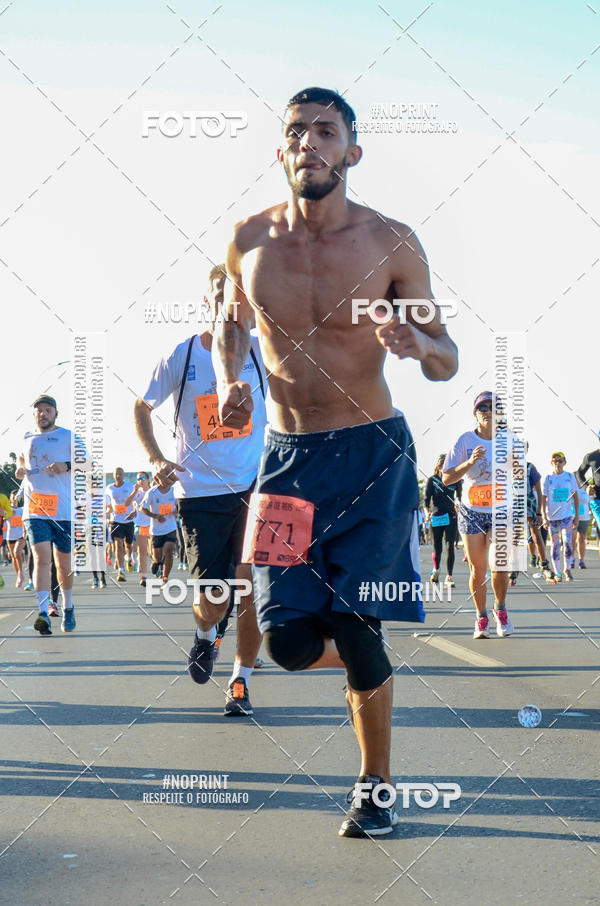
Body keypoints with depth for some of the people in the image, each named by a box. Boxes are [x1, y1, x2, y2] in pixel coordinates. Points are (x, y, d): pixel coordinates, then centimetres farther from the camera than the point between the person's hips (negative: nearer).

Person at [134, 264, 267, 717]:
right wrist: (157, 459, -2)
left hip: (254, 488, 1)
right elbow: (142, 407, 12)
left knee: (250, 590, -4)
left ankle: (241, 680, 18)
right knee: (211, 603, -3)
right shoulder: (181, 356, 0)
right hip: (200, 494, 0)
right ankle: (207, 637, 34)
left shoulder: (261, 351, 0)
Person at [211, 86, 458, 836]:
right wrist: (229, 379, 0)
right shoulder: (249, 240, -1)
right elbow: (232, 320, 20)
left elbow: (447, 363, 0)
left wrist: (418, 344, -23)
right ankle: (357, 654, 34)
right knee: (290, 640, -5)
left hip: (374, 454, -2)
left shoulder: (391, 243, -7)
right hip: (287, 456, 2)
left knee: (356, 633, -6)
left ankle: (374, 783, 19)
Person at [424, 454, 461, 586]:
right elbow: (427, 498, -2)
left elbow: (460, 496, 12)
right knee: (437, 547, 4)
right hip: (436, 517, 0)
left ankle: (449, 576, -3)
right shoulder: (432, 480, 1)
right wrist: (427, 512, -20)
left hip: (451, 517, 0)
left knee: (450, 546, -8)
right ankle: (436, 570, 34)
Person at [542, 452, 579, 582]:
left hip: (567, 514, 0)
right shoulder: (548, 478, 1)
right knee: (555, 543, 4)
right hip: (552, 515, 0)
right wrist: (544, 517, -7)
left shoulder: (570, 476, 3)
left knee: (567, 541, -14)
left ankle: (567, 569, 3)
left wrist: (577, 515, 2)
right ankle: (557, 573, 14)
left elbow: (576, 497, 7)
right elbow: (543, 499, 0)